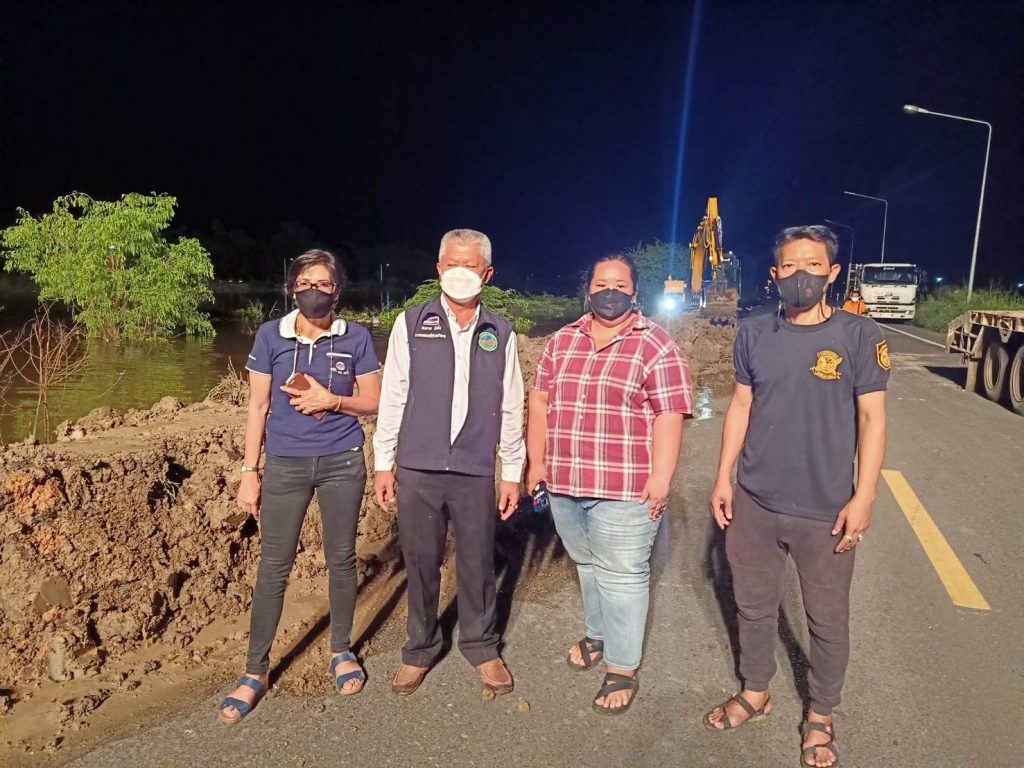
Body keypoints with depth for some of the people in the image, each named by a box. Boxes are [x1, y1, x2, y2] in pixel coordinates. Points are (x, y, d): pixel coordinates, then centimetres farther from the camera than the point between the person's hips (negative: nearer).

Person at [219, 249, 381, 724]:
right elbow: (258, 406, 1)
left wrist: (330, 400, -16)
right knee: (274, 566, 3)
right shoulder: (270, 336, -1)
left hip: (342, 462, 0)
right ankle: (255, 671, 16)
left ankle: (341, 652, 30)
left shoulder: (355, 338, -1)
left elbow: (373, 402, 2)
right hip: (285, 464, 0)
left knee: (341, 559, 11)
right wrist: (249, 471, -1)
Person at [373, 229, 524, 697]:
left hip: (476, 470, 1)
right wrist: (382, 463, 0)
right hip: (418, 468, 0)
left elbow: (511, 407, 7)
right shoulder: (411, 324, 1)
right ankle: (421, 649, 29)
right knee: (421, 563, 9)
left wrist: (513, 472, 7)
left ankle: (481, 646, 31)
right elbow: (392, 398, 2)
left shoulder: (500, 333, 5)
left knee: (477, 563, 10)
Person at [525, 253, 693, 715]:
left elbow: (669, 417, -12)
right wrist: (537, 461, 9)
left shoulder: (655, 346, -8)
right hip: (564, 485, 5)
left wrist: (660, 477, -16)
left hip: (624, 489, -5)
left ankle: (623, 669, 18)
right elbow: (540, 401, 12)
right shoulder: (563, 341, 8)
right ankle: (598, 634, 42)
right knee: (588, 566, 21)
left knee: (621, 575, 4)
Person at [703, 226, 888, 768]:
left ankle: (820, 716, 34)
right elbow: (741, 407, 6)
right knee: (754, 606, 17)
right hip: (754, 502, 3)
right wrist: (723, 478, 4)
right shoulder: (753, 334, 1)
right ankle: (755, 692, 39)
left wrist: (863, 497, -10)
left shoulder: (859, 336, -7)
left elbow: (872, 418, -5)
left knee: (827, 619, 12)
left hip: (825, 510, -2)